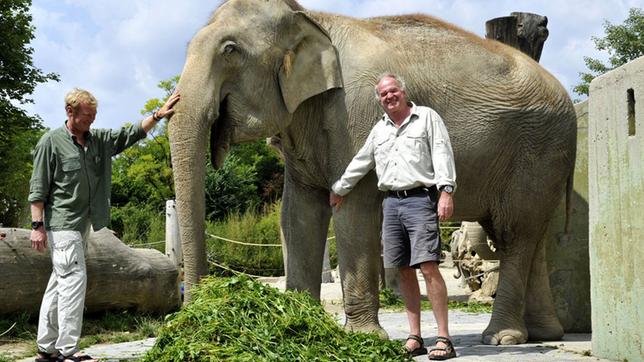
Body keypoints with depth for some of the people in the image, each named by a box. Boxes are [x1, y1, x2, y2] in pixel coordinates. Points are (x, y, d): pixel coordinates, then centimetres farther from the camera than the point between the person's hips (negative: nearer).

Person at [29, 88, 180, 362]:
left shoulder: (99, 140, 11)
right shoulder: (52, 142, -7)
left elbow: (132, 134, 15)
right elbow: (38, 188, -8)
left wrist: (158, 115, 2)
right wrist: (37, 225, -13)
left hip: (83, 225, 7)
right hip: (62, 223, -7)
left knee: (60, 283, 10)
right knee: (73, 279, -13)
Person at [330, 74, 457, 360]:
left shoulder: (427, 117, 4)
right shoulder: (379, 129, 20)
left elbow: (442, 154, -6)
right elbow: (360, 162, 30)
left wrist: (446, 191, -17)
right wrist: (339, 189, 37)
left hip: (420, 199, -6)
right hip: (391, 203, 6)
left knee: (429, 268, -13)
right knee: (404, 271, 5)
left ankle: (443, 339, -13)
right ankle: (414, 338, 9)